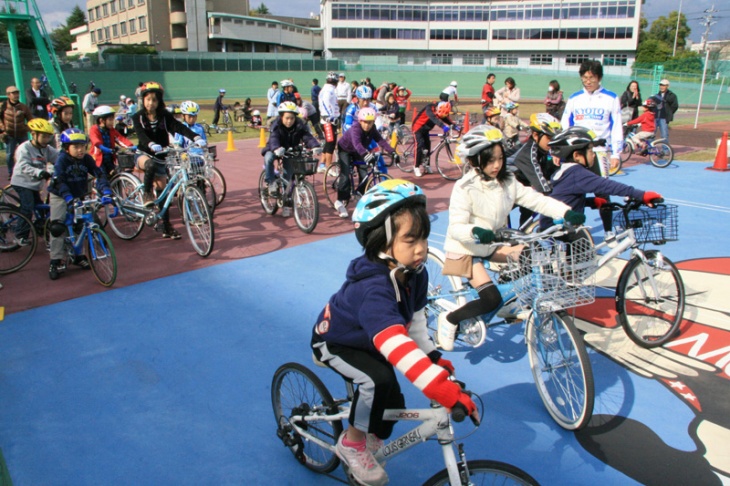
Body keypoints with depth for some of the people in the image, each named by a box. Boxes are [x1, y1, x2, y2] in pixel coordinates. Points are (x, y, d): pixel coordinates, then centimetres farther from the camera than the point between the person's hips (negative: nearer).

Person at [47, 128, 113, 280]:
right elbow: (59, 182, -32)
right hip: (60, 196, -4)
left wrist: (106, 192, -36)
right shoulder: (62, 159, -22)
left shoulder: (87, 159, -12)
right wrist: (69, 199, -45)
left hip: (79, 196, 4)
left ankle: (78, 256, 22)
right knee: (57, 227, -11)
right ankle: (56, 262, -4)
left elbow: (99, 174, -19)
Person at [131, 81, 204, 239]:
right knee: (151, 164, -39)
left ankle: (166, 226, 7)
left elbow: (180, 127, -19)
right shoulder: (138, 117, -7)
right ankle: (147, 193, -17)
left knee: (163, 188, 0)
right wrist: (152, 145, -48)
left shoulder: (165, 116, -3)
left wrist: (196, 137, -39)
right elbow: (140, 134, -25)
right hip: (144, 154, -2)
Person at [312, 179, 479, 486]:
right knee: (379, 380, -31)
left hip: (366, 343, 7)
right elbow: (396, 347, -54)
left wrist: (433, 356, -11)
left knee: (392, 404, 5)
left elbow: (415, 318, -2)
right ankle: (352, 444, -5)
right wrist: (448, 391, -59)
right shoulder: (374, 289, -43)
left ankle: (369, 442, 37)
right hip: (334, 344, -7)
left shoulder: (415, 274, -18)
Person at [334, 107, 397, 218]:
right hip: (345, 150, -5)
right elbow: (357, 143, -53)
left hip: (358, 152, 5)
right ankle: (341, 201, -7)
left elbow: (381, 141, -28)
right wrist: (365, 155, -70)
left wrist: (392, 152, -42)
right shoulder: (355, 128, -36)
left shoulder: (372, 130, -19)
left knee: (364, 176, -6)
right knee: (346, 175, -19)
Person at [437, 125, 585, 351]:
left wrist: (566, 212, -23)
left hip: (493, 245, 7)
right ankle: (449, 319, 3)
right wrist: (476, 232, -47)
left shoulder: (508, 182, -2)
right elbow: (456, 227, -26)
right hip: (465, 249, -7)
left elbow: (537, 200, -8)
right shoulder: (465, 188, -20)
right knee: (492, 299, -20)